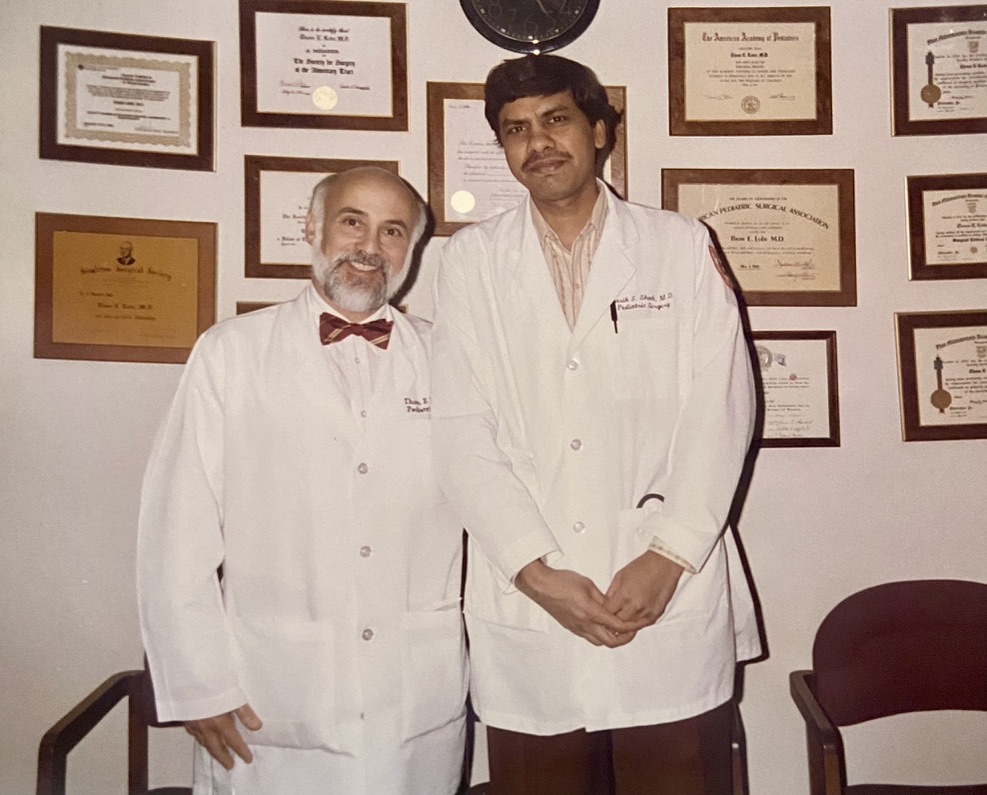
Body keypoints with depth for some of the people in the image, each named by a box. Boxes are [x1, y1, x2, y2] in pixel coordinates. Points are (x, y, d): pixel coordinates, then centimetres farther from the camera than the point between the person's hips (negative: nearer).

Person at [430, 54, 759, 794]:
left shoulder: (684, 246, 6)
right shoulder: (471, 259, 6)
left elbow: (721, 409, 0)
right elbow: (463, 430, 0)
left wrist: (668, 556, -9)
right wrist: (535, 570, -8)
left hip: (673, 600, 0)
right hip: (527, 609, 1)